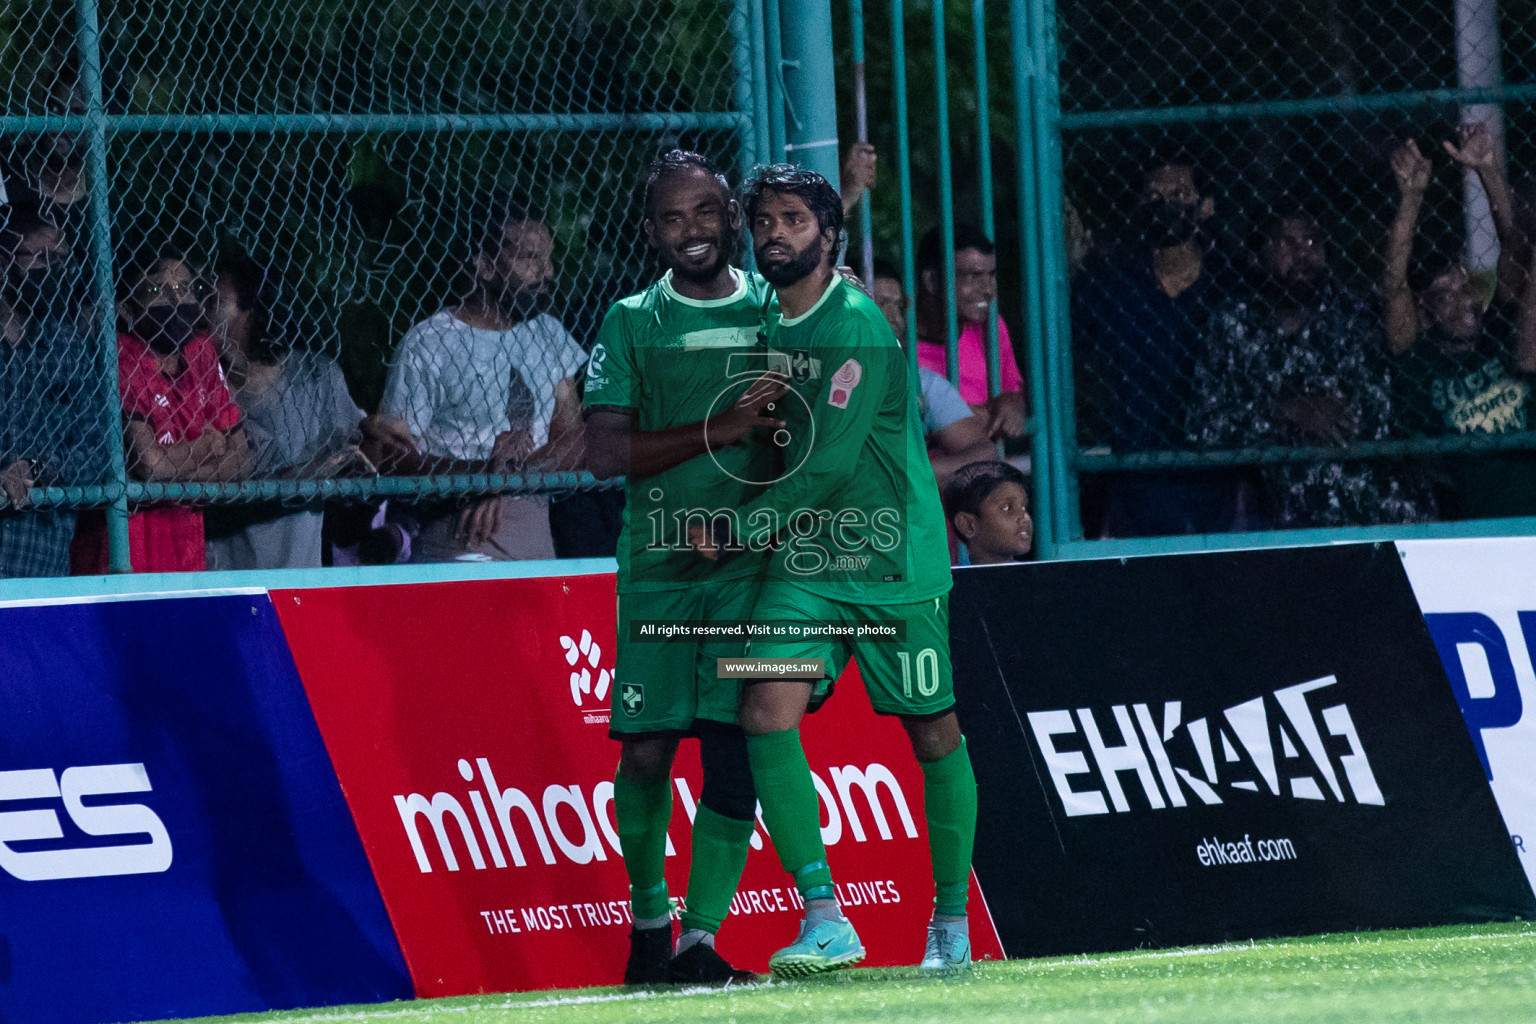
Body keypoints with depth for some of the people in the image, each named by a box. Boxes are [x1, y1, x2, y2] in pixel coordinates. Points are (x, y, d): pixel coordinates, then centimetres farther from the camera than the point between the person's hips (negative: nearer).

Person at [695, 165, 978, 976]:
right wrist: (769, 528, 7)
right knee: (766, 713, -14)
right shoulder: (765, 324, 7)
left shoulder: (857, 326, -15)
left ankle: (952, 925, 19)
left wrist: (737, 530, -15)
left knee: (932, 733, 4)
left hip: (893, 561, -6)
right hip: (800, 560, 6)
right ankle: (825, 923, -15)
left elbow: (829, 462, -19)